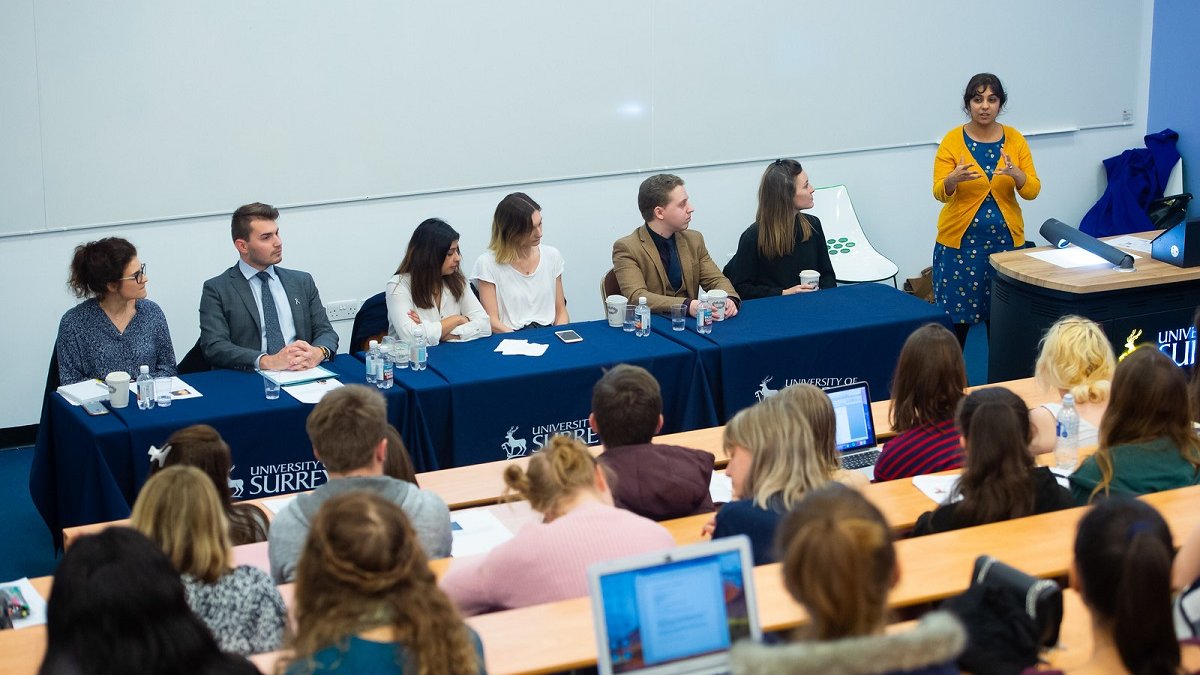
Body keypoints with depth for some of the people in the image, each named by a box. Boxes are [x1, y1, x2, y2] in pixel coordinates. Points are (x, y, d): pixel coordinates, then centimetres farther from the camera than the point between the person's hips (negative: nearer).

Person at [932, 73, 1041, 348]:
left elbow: (1032, 191, -2)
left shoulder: (1015, 139, 2)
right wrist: (954, 179, -31)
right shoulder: (953, 140, -4)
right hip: (960, 241, -2)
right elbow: (939, 193, -9)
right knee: (956, 318, -2)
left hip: (1006, 240, 2)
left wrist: (1016, 173, -23)